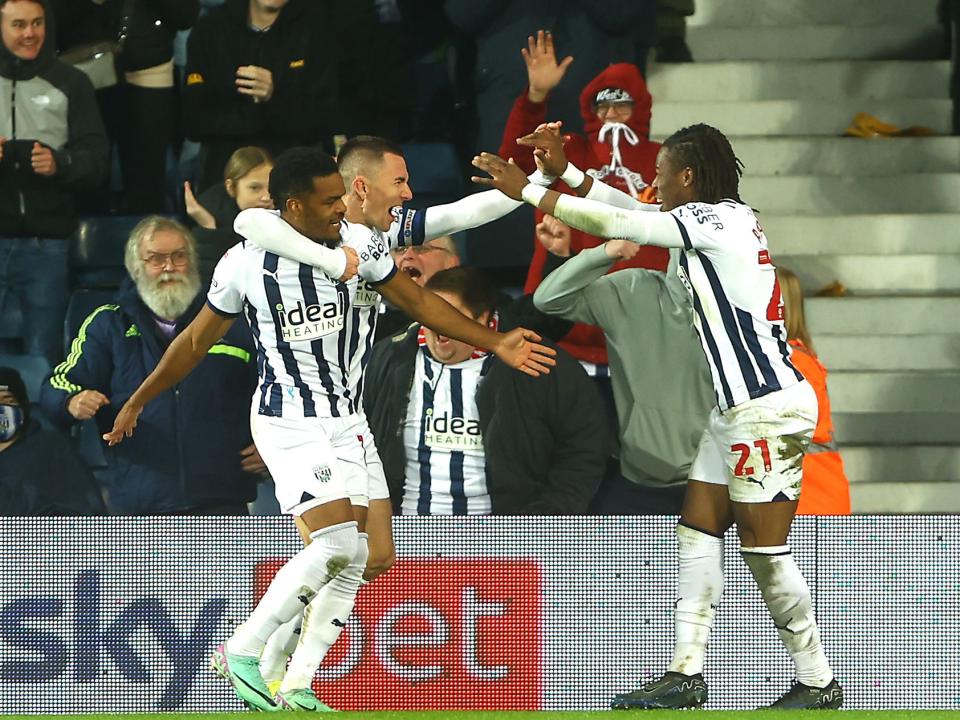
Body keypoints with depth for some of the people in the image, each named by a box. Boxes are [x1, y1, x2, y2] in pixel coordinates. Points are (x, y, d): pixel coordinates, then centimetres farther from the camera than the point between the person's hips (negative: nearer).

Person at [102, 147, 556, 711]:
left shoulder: (356, 245, -4)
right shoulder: (246, 263, -13)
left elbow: (418, 301, 7)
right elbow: (198, 341, 0)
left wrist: (496, 344, 4)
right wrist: (137, 403, 9)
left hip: (344, 419, 6)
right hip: (287, 422, -6)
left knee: (352, 560, 1)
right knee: (337, 543, -20)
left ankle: (296, 687, 8)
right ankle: (242, 653, -9)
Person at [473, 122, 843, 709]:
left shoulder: (716, 218, -13)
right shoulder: (722, 218, 13)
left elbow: (614, 223, -14)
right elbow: (632, 214, 24)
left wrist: (529, 191, -8)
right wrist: (568, 171, 21)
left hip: (770, 408, -10)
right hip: (738, 409, 10)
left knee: (764, 549, -6)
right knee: (698, 530, 8)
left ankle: (819, 683, 2)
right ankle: (687, 674, 9)